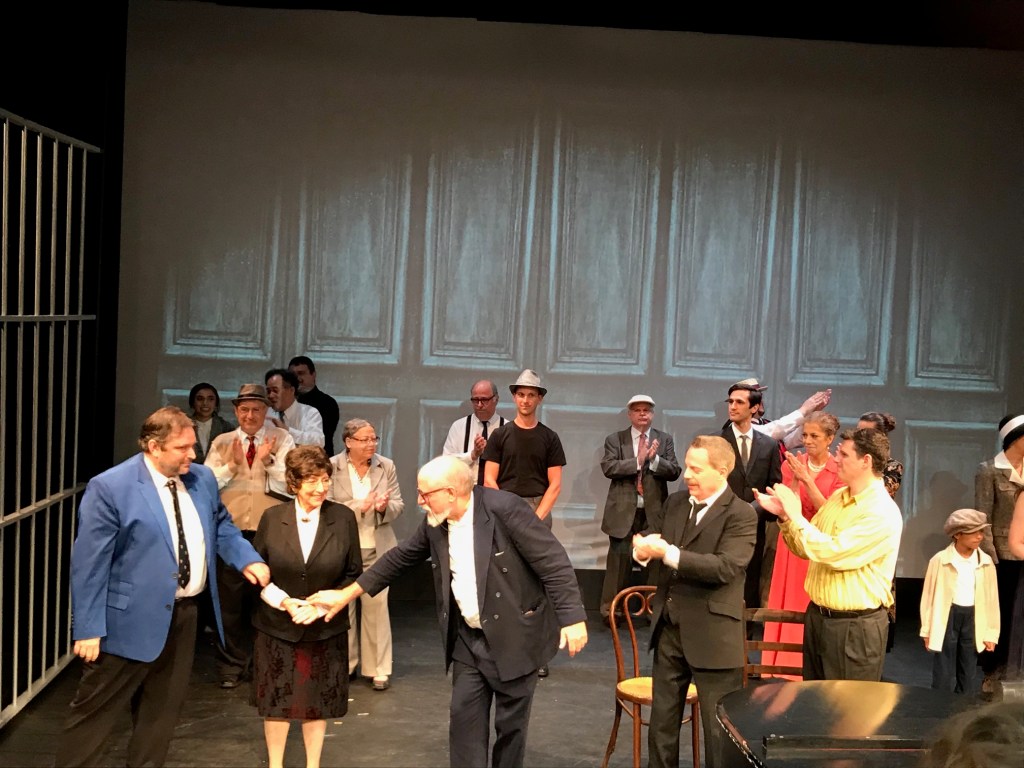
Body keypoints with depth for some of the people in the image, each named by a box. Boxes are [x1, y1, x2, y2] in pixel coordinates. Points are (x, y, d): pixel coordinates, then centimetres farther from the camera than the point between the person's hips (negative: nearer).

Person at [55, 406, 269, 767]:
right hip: (132, 619, -6)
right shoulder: (110, 487, -17)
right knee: (97, 711, 4)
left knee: (162, 709, 19)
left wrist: (248, 559, -3)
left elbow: (221, 527, 17)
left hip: (184, 614, 7)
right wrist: (88, 628, -18)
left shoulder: (202, 478, 3)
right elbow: (89, 563, -16)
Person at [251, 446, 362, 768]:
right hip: (278, 626, 0)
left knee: (318, 702, 11)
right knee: (277, 701, 10)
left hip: (325, 628, 0)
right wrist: (283, 601, -15)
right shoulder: (272, 518, -6)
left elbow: (354, 573, -2)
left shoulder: (344, 518, -7)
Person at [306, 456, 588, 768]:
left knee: (510, 723, 8)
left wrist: (573, 618, -26)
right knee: (464, 720, 8)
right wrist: (348, 594, 15)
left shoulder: (504, 508, -22)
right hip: (467, 640, 6)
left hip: (514, 637, -6)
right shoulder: (435, 523, 0)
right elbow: (399, 558, 13)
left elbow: (554, 562, -22)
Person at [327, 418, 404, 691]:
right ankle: (343, 666, 23)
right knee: (342, 607, 8)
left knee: (377, 607, 1)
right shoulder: (331, 467, -6)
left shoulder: (386, 466, 2)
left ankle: (379, 669, 10)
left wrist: (384, 507, -18)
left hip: (377, 548, 1)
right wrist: (361, 506, -21)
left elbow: (398, 505, 4)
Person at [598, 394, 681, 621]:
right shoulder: (614, 439, 4)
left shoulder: (665, 439, 8)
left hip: (655, 511, 2)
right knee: (619, 560, 0)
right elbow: (608, 467, -10)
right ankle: (611, 609, 8)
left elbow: (674, 472, -1)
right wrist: (638, 460, -19)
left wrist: (654, 459, -18)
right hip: (623, 511, -1)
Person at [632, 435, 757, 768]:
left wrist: (668, 552, -27)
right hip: (669, 627, 6)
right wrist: (645, 549, -14)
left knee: (720, 730, 7)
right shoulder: (676, 502, 8)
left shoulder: (741, 514, -14)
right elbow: (659, 544, 11)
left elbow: (726, 567, -25)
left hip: (713, 635, -6)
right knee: (661, 722, 17)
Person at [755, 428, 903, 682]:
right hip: (817, 616, 8)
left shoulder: (883, 512, -19)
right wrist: (784, 516, -2)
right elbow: (806, 550, 14)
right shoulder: (837, 497, 7)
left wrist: (796, 515, -18)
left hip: (855, 627, -8)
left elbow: (834, 553, -28)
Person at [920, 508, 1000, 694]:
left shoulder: (986, 562, 0)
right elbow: (929, 596, -2)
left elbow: (992, 599, 5)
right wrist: (927, 630, 1)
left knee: (967, 676, 13)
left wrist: (991, 633, 4)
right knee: (943, 678, 1)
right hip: (946, 618, -3)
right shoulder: (940, 560, -9)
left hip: (974, 619, 3)